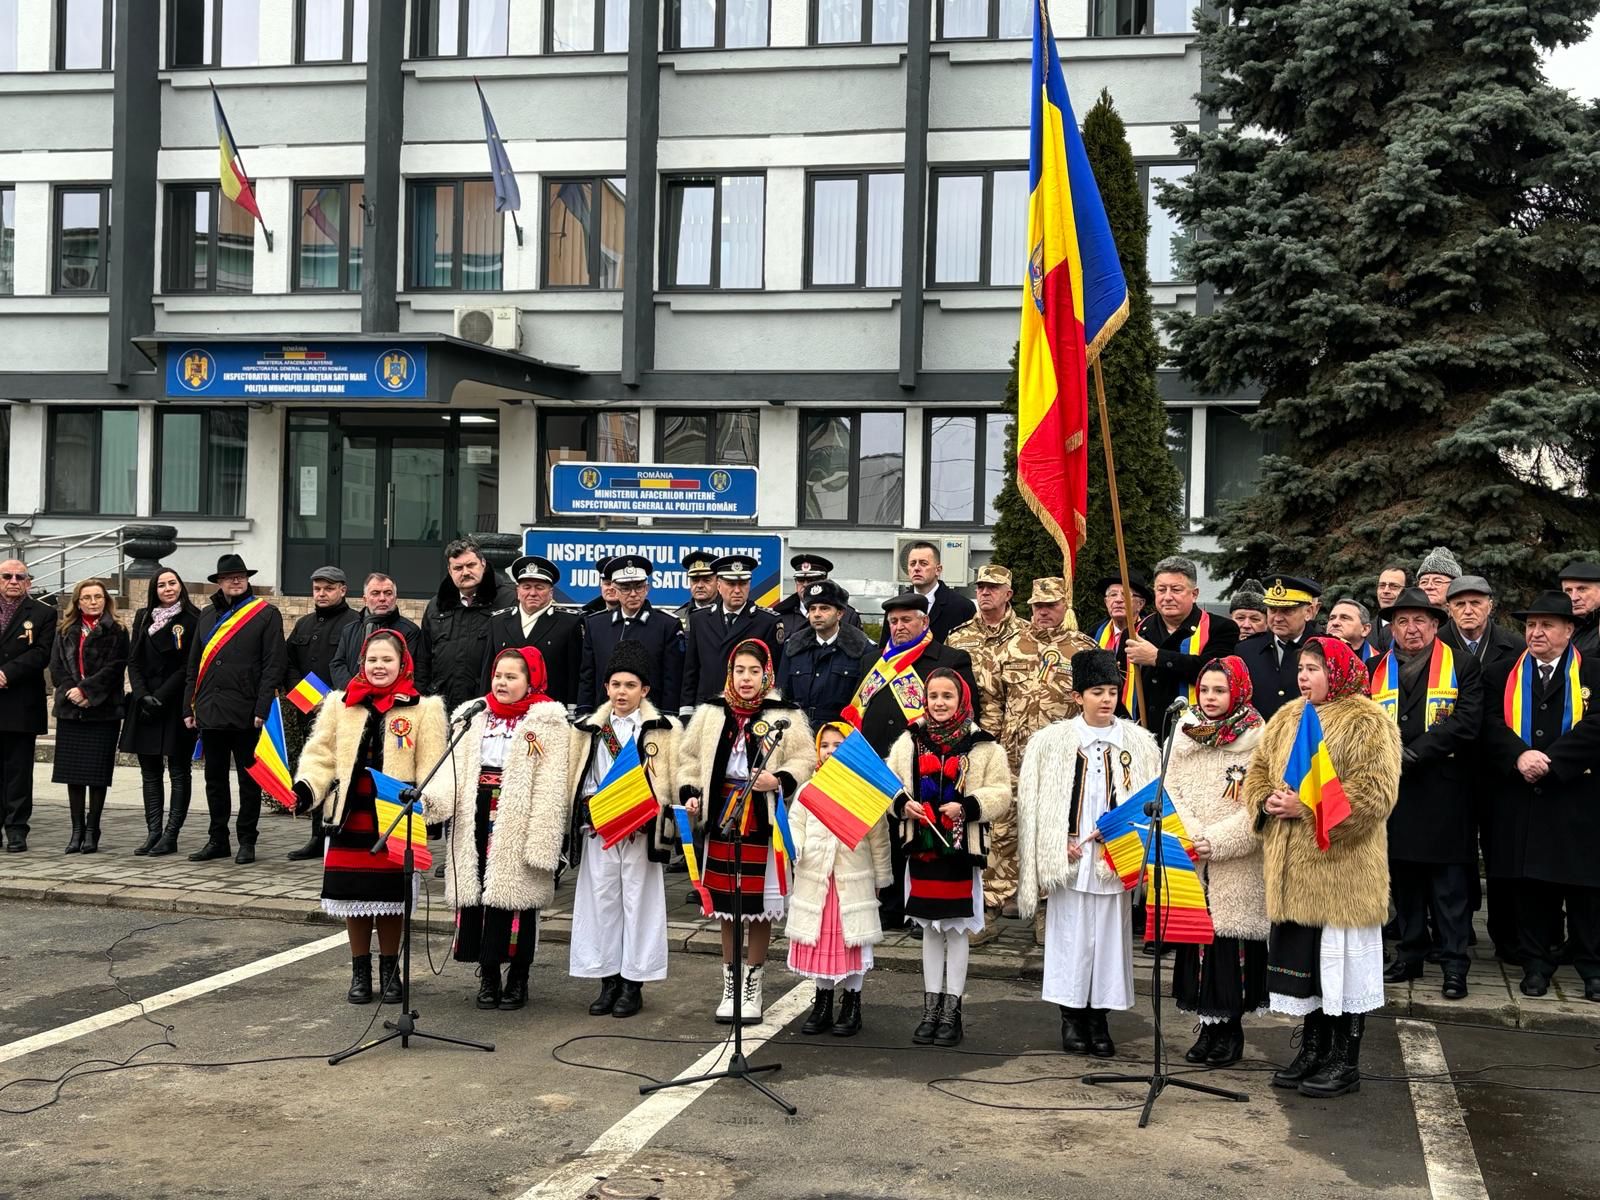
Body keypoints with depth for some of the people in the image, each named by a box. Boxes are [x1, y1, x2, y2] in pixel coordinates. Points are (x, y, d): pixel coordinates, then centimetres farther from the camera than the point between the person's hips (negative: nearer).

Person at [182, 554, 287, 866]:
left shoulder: (266, 615, -1)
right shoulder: (207, 615, 14)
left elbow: (274, 665, -7)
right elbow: (194, 664, 16)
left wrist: (262, 709, -14)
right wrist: (190, 706, 9)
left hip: (246, 714, -5)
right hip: (210, 711, 5)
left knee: (248, 780, 4)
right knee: (215, 779, 11)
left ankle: (247, 842, 12)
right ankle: (218, 840, 21)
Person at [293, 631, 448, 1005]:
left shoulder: (424, 710, -1)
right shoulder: (339, 705, 7)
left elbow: (431, 767, -4)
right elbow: (321, 754, 7)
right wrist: (306, 787, -10)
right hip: (349, 817, 2)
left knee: (390, 897, 7)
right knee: (354, 894, 8)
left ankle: (389, 970, 23)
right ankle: (360, 971, 23)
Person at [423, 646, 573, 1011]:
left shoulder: (547, 723, -4)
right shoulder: (473, 717, 13)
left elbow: (550, 789, -10)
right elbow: (454, 769, 6)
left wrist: (540, 842, -17)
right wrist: (433, 798, -14)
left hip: (518, 826, -5)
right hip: (476, 821, 5)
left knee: (515, 898, 1)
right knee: (477, 896, 7)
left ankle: (517, 978, 15)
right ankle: (488, 975, 20)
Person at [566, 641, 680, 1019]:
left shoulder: (661, 731, 2)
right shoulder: (589, 729, 10)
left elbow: (672, 780, 1)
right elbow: (577, 779, 14)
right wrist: (589, 809, -1)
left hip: (640, 829, -3)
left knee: (639, 899, 1)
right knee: (601, 899, 6)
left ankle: (633, 984, 10)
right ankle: (608, 981, 16)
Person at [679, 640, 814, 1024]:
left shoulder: (785, 716, -2)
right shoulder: (710, 714, 7)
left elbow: (806, 760, -3)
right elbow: (689, 758, 13)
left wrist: (779, 780, -18)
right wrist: (690, 793, 0)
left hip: (764, 821, -3)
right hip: (722, 818, 3)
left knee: (759, 908, 3)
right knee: (726, 906, 10)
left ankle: (752, 989, 17)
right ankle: (730, 988, 22)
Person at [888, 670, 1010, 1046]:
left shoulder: (983, 746, -5)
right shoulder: (909, 741, 4)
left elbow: (1000, 793, -6)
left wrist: (966, 807, -21)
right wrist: (902, 804, -12)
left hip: (962, 850, -3)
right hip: (922, 846, 3)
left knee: (957, 929, 4)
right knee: (930, 929, 12)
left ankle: (951, 1011, 14)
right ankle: (931, 1008, 21)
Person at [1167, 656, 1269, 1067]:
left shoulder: (1257, 738, -5)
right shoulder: (1184, 732, 10)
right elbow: (1171, 790, 7)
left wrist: (1217, 841, -15)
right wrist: (1190, 835, -8)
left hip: (1237, 867, -4)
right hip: (1189, 862, 4)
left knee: (1233, 939, -1)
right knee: (1197, 937, 5)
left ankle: (1231, 1029, 10)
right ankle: (1207, 1025, 14)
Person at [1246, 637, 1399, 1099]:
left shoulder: (1368, 724, -8)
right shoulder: (1286, 719, 13)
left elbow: (1374, 792, -17)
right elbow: (1257, 773, 18)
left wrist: (1308, 807, -20)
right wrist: (1268, 802, -4)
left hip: (1342, 866, -7)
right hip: (1291, 866, 7)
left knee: (1343, 958, 0)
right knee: (1301, 957, 12)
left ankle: (1345, 1062, 11)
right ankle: (1312, 1050, 25)